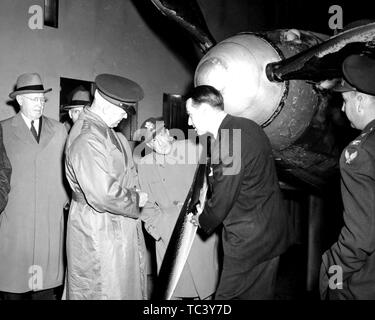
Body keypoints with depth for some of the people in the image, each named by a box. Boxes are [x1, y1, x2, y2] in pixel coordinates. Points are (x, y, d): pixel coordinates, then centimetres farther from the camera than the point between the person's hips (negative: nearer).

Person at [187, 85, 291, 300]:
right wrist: (207, 212, 11)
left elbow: (222, 200, -17)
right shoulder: (247, 126, 5)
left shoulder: (227, 144, -24)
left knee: (228, 295, 5)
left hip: (249, 239, -9)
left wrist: (203, 221, 3)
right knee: (260, 293, 20)